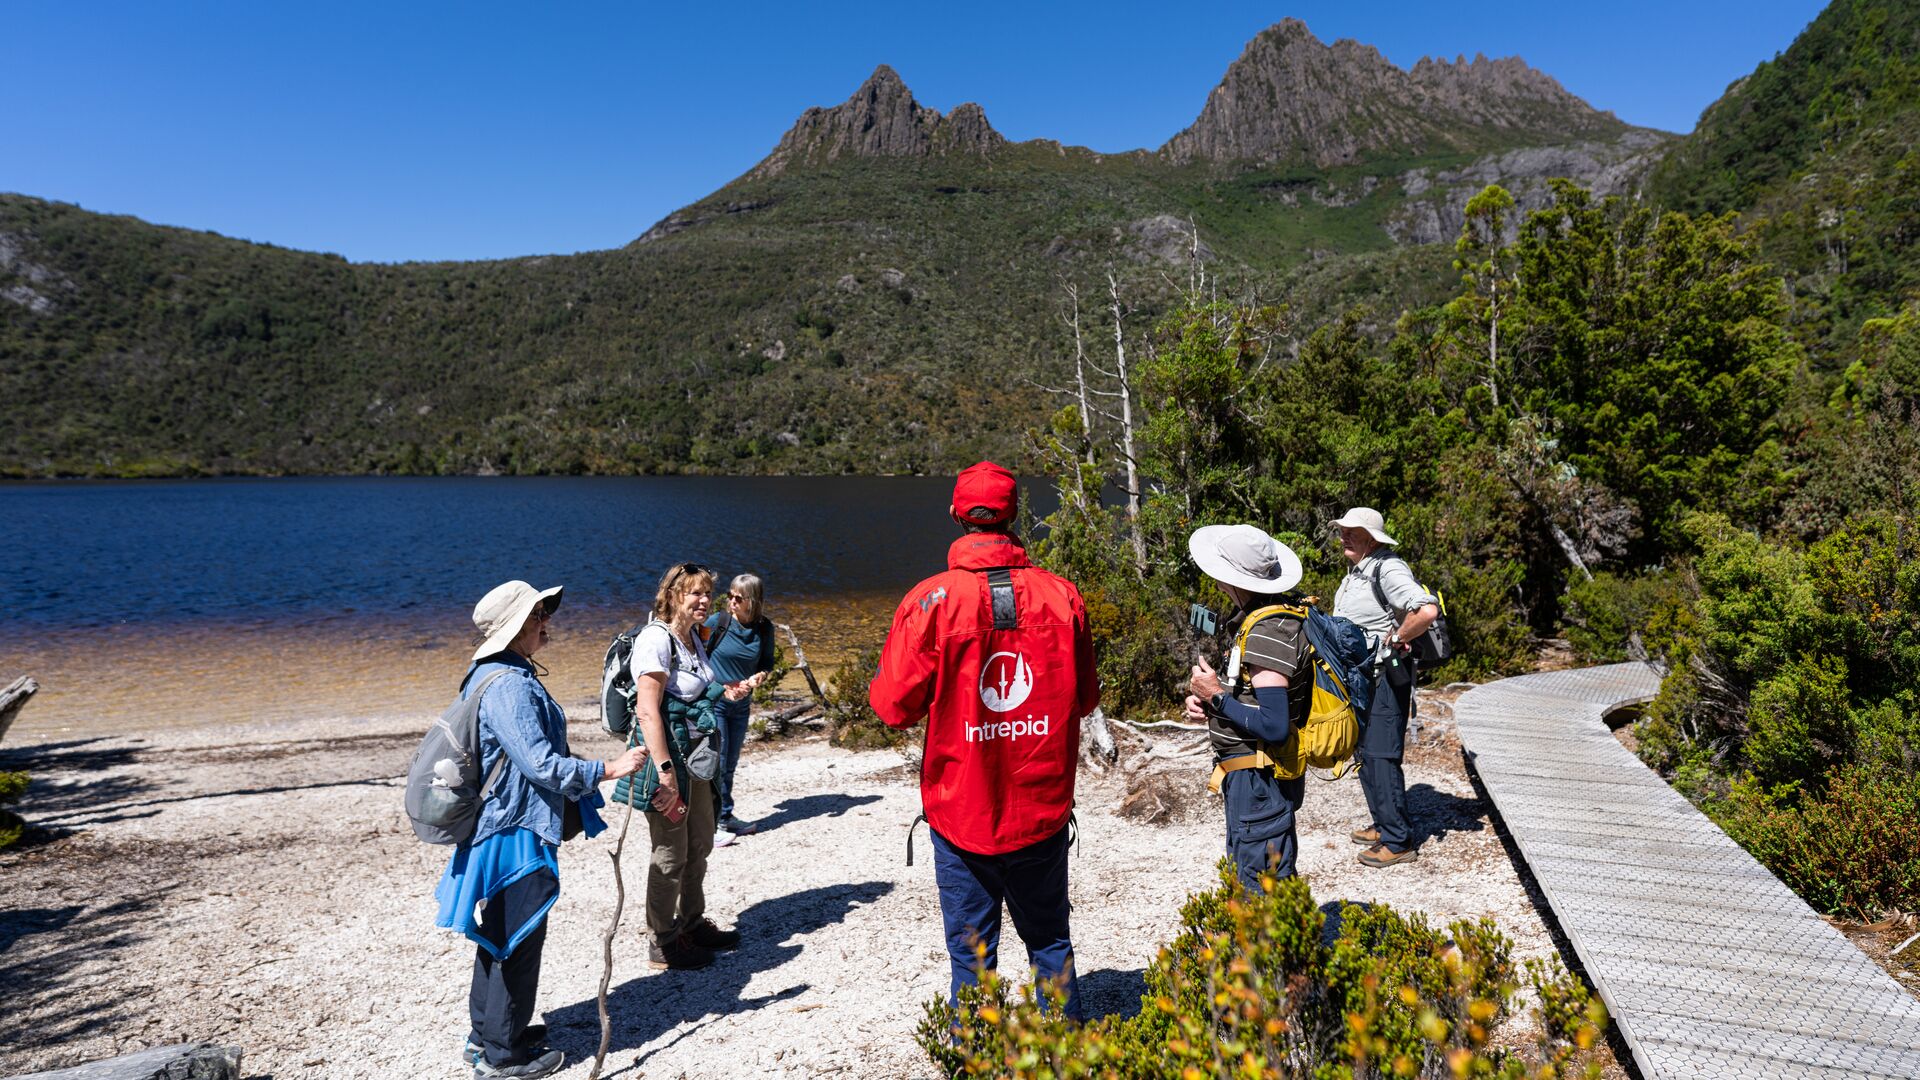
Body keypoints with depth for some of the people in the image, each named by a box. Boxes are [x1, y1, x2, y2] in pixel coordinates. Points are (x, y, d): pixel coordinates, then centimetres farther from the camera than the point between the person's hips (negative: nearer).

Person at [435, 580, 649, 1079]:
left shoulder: (496, 675, 10)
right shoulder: (509, 686, -24)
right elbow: (542, 764, -27)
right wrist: (607, 770, -21)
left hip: (499, 826, 11)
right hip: (516, 832, -11)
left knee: (499, 932, 21)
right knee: (520, 939, 2)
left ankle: (487, 1032, 36)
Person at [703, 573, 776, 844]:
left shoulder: (764, 628, -4)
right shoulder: (717, 621, -15)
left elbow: (767, 661, 8)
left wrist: (759, 676, -13)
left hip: (741, 703, 4)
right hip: (713, 700, -4)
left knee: (730, 763, 15)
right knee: (716, 763, -6)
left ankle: (726, 817, 28)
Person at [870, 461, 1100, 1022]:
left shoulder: (931, 600, -14)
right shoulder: (1061, 595, -6)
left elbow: (895, 706, -10)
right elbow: (1084, 698, 4)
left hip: (962, 813, -2)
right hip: (1043, 811, 3)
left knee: (971, 955, 11)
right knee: (1050, 942, 20)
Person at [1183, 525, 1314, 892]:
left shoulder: (1267, 632, -23)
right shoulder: (1262, 617, 8)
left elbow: (1274, 727, -28)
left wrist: (1216, 696, -18)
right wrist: (1207, 703, 4)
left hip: (1258, 778, -10)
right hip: (1256, 777, 10)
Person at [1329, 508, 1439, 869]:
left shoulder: (1388, 569, -20)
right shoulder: (1356, 571, 11)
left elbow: (1427, 611, -35)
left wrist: (1397, 639, -21)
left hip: (1385, 677, -10)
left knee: (1381, 757, -7)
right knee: (1366, 754, 18)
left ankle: (1398, 842, 1)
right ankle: (1383, 826, 31)